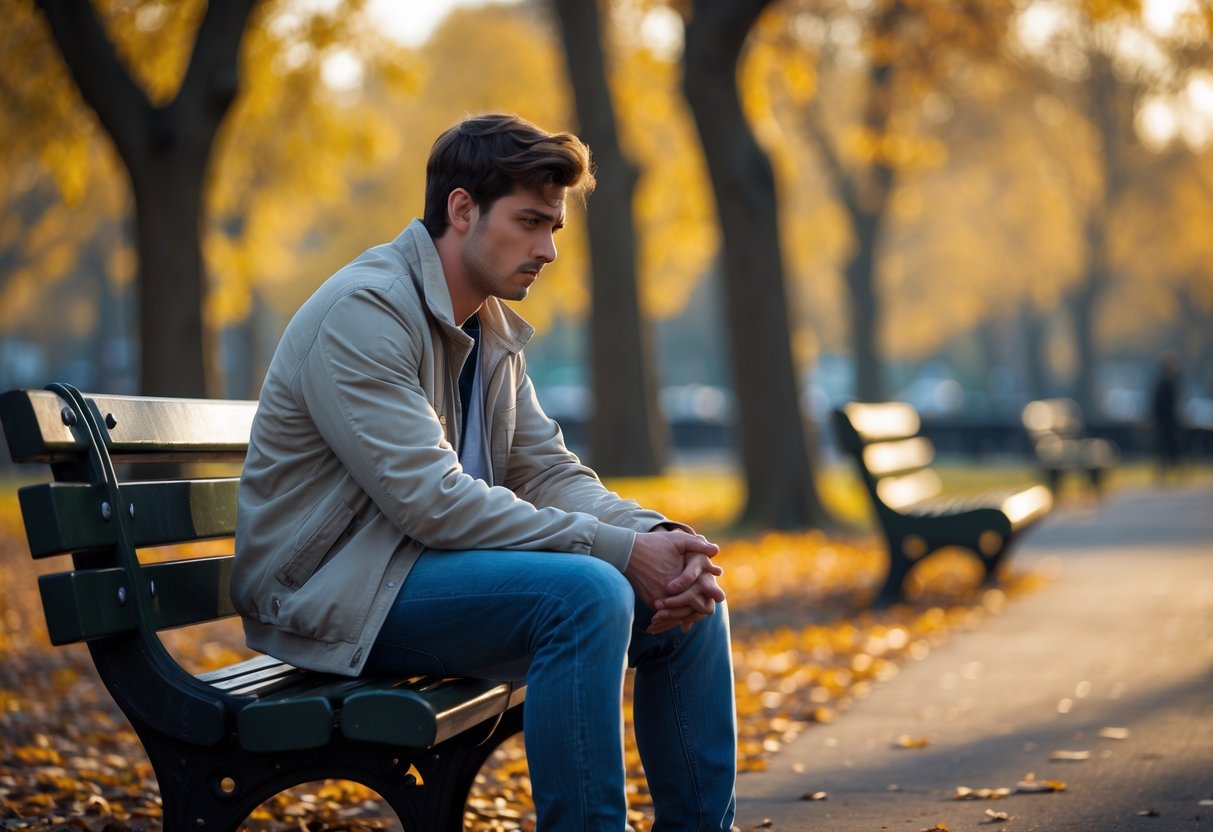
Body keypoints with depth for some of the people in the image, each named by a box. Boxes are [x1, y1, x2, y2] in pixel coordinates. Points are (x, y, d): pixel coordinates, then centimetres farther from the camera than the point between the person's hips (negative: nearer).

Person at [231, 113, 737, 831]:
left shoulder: (493, 328, 12)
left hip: (431, 563, 9)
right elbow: (431, 498, -25)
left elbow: (549, 471, 9)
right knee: (587, 592, -30)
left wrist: (656, 537, -12)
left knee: (691, 597, -1)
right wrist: (620, 548, -25)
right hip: (338, 591, -9)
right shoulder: (362, 312, -17)